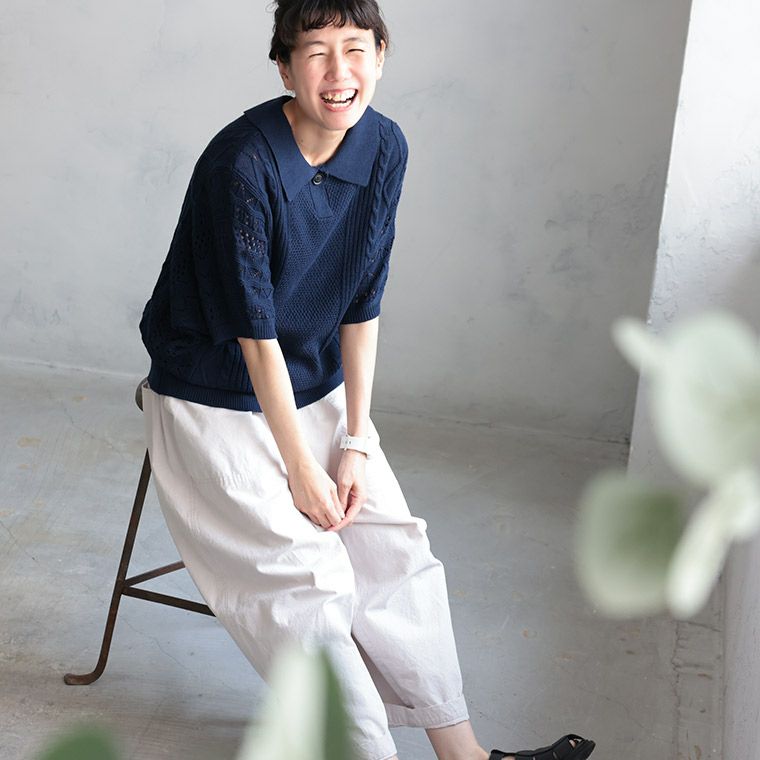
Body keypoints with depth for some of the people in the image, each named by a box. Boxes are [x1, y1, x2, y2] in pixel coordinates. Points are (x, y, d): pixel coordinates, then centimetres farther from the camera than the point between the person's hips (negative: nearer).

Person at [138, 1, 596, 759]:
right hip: (215, 403, -5)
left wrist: (354, 441, -5)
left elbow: (362, 305, -2)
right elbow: (255, 328, -22)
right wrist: (301, 469, -17)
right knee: (307, 580, -14)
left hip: (313, 387, 6)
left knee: (396, 548, -1)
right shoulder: (242, 163, -25)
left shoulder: (384, 148, -6)